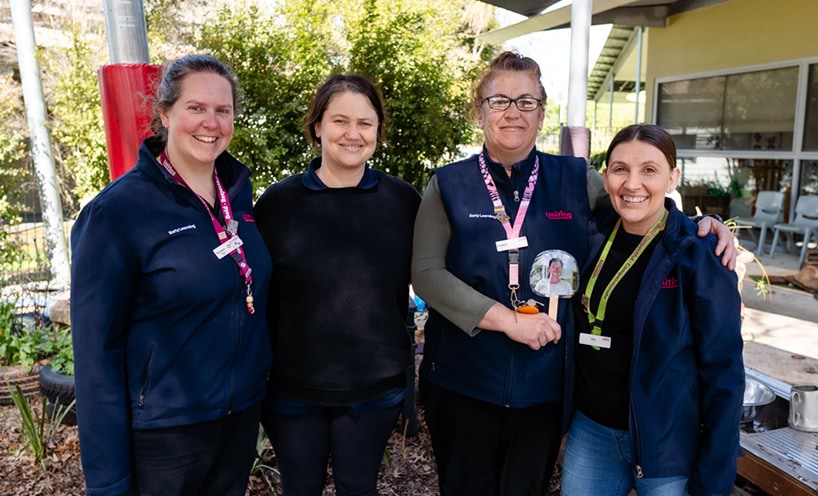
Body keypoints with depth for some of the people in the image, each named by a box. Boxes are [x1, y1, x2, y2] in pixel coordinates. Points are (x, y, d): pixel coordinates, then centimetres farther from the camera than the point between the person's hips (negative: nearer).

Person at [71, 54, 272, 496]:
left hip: (244, 412, 6)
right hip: (165, 428, -5)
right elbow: (97, 347, -14)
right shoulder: (117, 210, -16)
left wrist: (260, 376, 11)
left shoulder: (239, 190, 0)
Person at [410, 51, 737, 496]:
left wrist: (702, 225, -8)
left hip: (545, 382, 1)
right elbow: (425, 273, -11)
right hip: (462, 380, 0)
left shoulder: (576, 181, 0)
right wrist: (506, 320, -19)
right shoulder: (449, 185, -3)